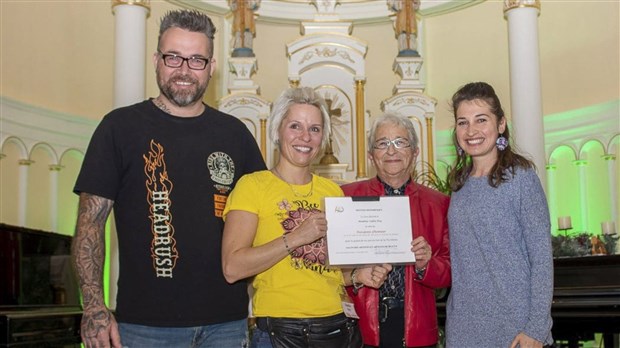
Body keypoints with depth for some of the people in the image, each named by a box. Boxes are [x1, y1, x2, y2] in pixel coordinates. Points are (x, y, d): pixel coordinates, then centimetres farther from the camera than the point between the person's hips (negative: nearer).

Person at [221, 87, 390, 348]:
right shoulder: (253, 185, -5)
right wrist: (295, 237, -20)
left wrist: (359, 274, 1)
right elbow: (232, 268, -15)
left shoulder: (333, 191, 10)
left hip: (337, 327, 5)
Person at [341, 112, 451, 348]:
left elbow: (450, 272, 6)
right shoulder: (347, 197, 3)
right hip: (361, 326, -1)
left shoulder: (438, 203, 7)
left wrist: (425, 265, -13)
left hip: (417, 328, 1)